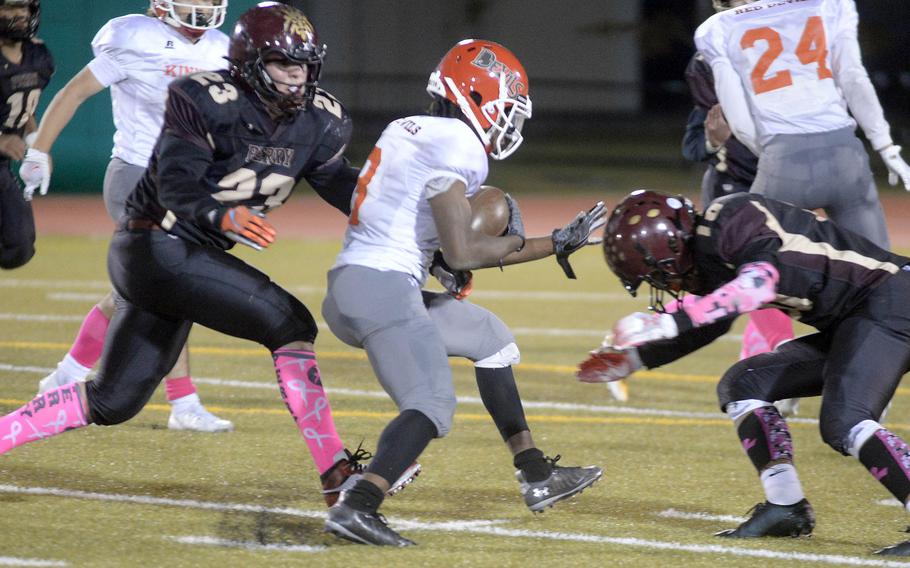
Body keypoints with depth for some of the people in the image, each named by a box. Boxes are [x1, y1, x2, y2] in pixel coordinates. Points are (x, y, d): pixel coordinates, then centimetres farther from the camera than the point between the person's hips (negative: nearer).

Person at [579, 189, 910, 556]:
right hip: (847, 324, 10)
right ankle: (785, 506, 7)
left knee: (843, 423, -25)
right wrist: (632, 359, 24)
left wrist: (668, 324, -39)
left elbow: (759, 284, -37)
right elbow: (702, 329, 27)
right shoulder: (709, 253, 10)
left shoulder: (732, 220, -19)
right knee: (741, 387, 11)